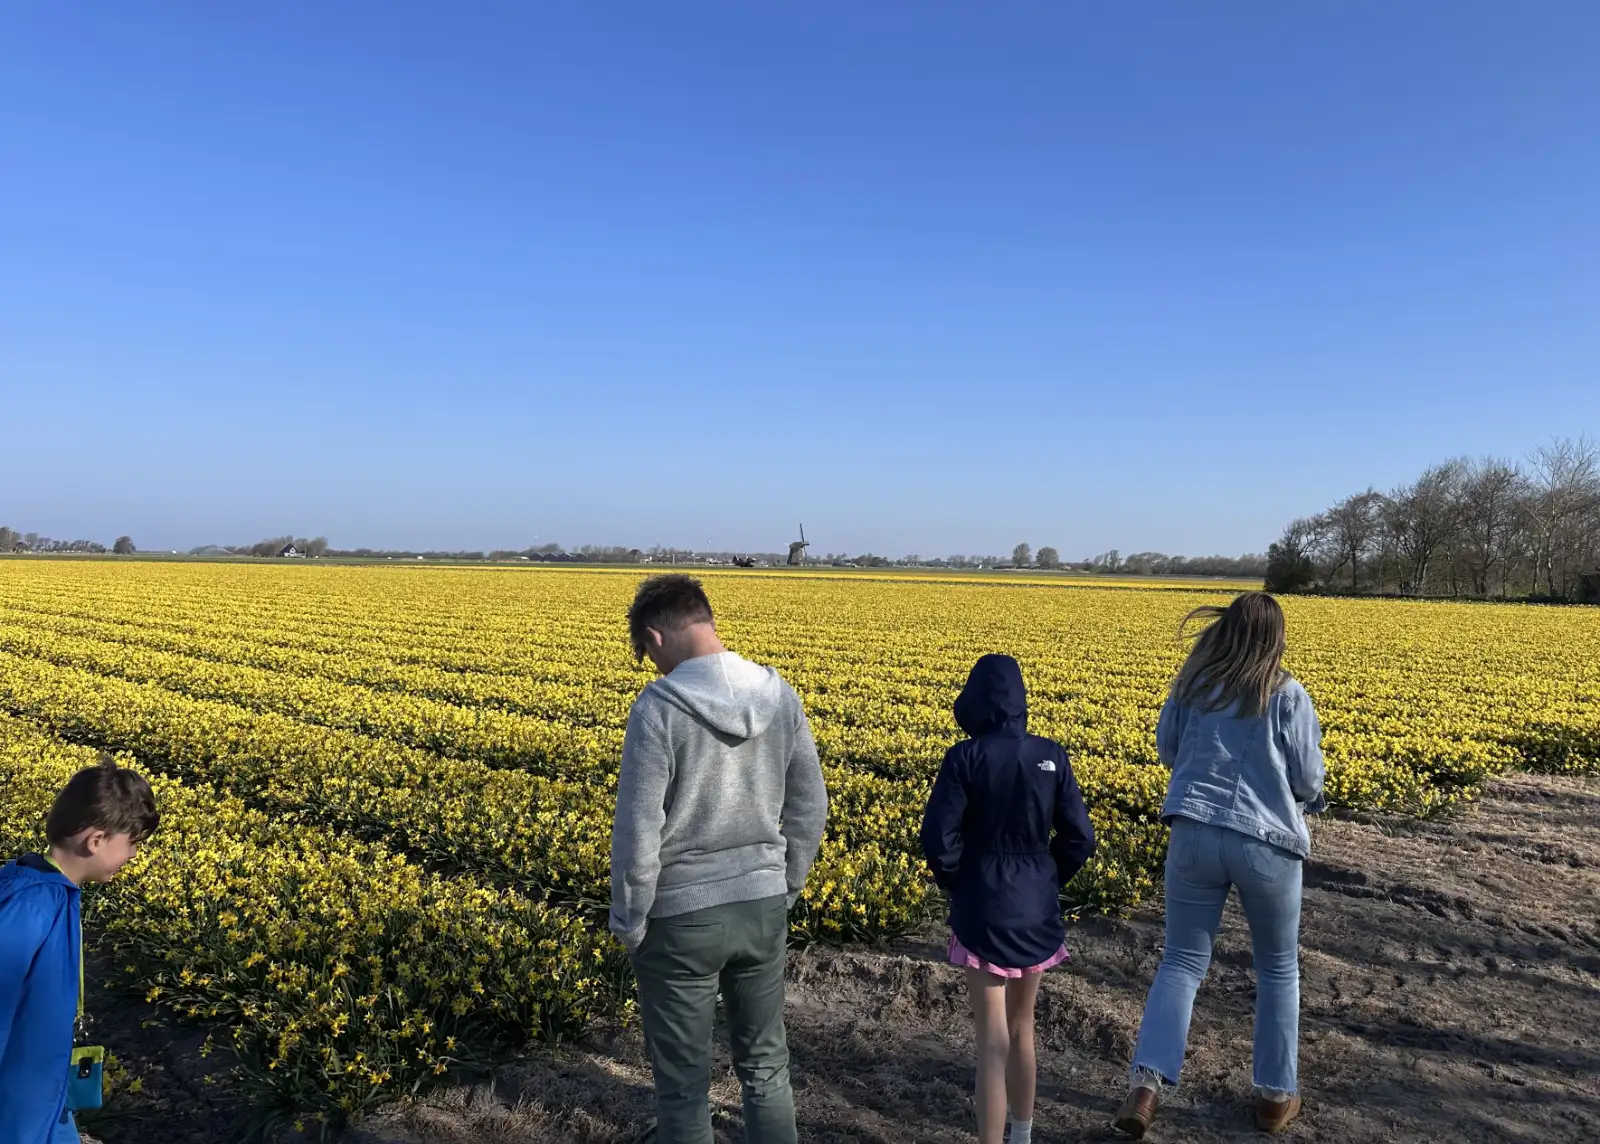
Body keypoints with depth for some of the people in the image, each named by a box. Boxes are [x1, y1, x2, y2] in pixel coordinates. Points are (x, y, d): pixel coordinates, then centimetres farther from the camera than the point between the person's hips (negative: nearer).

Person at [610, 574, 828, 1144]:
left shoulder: (658, 707, -20)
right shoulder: (779, 693, -3)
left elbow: (638, 830, -19)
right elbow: (809, 809, 4)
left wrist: (629, 925, -5)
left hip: (682, 916, -5)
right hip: (762, 907, 5)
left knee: (683, 1081, 12)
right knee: (765, 1066, 19)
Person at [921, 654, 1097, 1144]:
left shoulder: (965, 757, -13)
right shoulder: (1051, 755, -3)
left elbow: (938, 837, -15)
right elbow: (1079, 837, -1)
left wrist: (954, 883, 3)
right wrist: (1046, 880, 13)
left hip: (986, 908, -4)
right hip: (1038, 908, 4)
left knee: (993, 1042, -1)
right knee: (1021, 1028, 21)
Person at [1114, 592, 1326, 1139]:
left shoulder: (1192, 684, 4)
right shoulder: (1288, 695, -4)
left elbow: (1168, 750, 15)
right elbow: (1308, 781, -2)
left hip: (1194, 832, 2)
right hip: (1267, 843, -2)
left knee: (1182, 961, 10)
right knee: (1279, 967, 20)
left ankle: (1146, 1084, -6)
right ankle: (1275, 1095, 28)